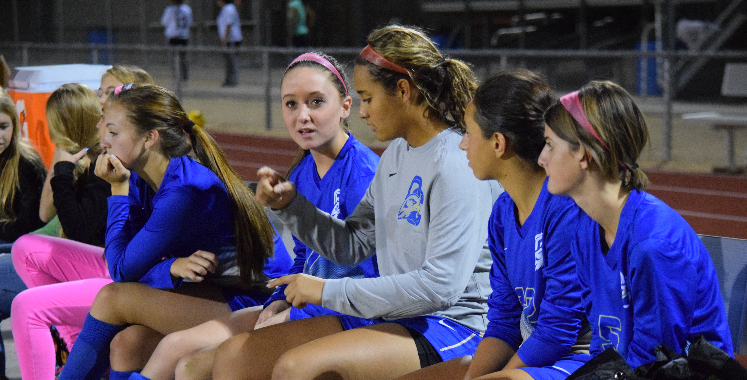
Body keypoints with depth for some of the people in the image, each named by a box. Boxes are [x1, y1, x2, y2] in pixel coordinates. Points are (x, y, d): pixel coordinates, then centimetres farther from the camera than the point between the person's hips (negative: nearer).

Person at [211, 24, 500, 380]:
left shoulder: (457, 165, -15)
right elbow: (353, 245, 20)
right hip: (389, 317, 9)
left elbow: (440, 285, -22)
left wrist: (330, 291, -16)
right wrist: (288, 204, 4)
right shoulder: (395, 154, 14)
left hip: (447, 325, -9)